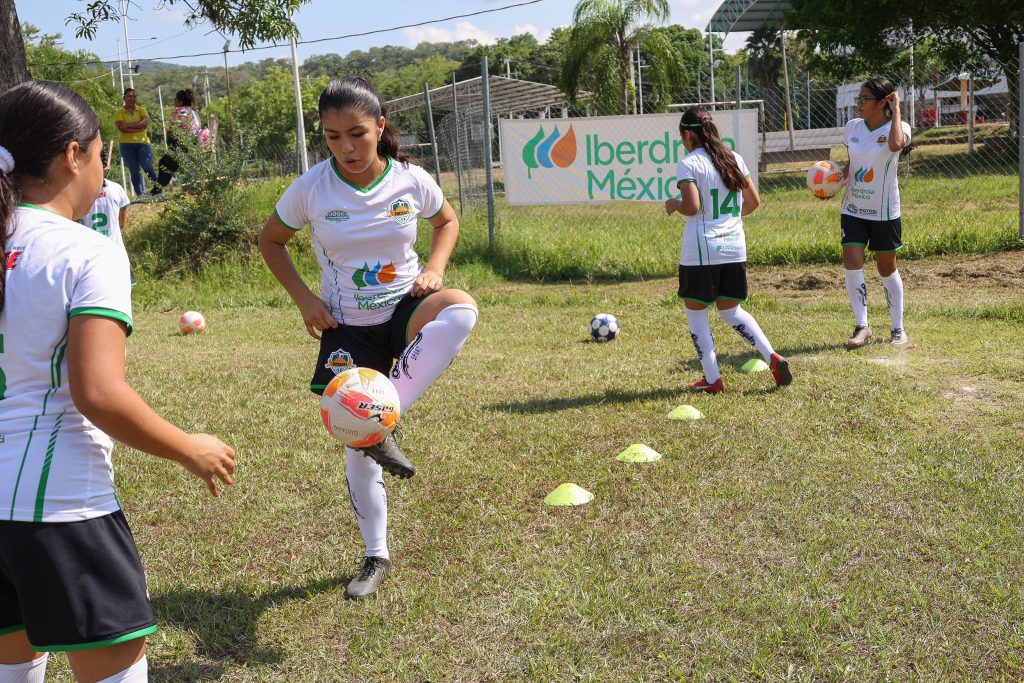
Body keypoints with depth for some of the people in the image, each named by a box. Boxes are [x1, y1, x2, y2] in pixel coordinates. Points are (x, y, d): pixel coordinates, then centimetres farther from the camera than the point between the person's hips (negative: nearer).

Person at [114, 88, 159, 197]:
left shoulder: (142, 110, 10)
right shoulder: (119, 113, 4)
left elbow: (145, 122, -9)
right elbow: (121, 128, -12)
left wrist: (128, 125, -12)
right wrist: (139, 127, -13)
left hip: (143, 143, 0)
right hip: (127, 145, 0)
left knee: (148, 168, -7)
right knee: (134, 171, 2)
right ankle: (139, 195, 5)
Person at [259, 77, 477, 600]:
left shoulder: (412, 180, -10)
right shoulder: (311, 189, -12)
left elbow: (447, 222, 12)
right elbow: (271, 242, 5)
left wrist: (434, 270, -7)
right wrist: (303, 298, -7)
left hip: (405, 307, 0)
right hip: (347, 326, 0)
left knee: (461, 308, -36)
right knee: (355, 445, 2)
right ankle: (376, 557, 23)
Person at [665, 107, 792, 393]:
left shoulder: (688, 164, -10)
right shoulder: (734, 158, 10)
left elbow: (692, 207, -20)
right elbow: (753, 201, 12)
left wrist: (673, 204, 0)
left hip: (701, 250, -6)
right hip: (735, 247, 6)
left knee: (695, 312, 9)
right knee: (731, 310, 19)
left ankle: (711, 379, 11)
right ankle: (773, 357, 3)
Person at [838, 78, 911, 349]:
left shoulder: (898, 127, -12)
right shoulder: (852, 127, 3)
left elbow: (895, 145, -37)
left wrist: (896, 110, -25)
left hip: (884, 212, -4)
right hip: (853, 209, 4)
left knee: (887, 270, 7)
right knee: (852, 264, -11)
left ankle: (898, 328, 22)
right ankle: (862, 327, -3)